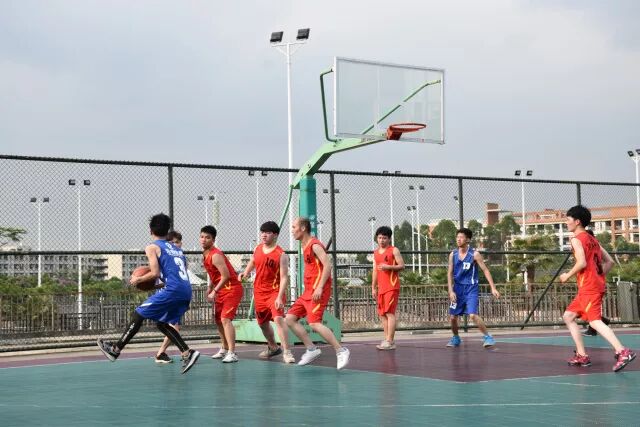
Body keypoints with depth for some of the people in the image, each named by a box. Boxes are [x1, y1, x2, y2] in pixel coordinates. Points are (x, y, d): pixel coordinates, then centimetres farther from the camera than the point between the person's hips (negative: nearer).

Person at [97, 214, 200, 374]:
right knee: (162, 323, 19)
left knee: (139, 314, 5)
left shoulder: (152, 247, 4)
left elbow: (155, 273, -7)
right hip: (186, 291, 7)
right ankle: (187, 353, 5)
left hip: (173, 289, -7)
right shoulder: (177, 248, 26)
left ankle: (115, 349, 10)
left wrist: (138, 279, 8)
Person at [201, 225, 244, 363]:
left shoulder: (215, 255, -20)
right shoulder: (205, 255, 9)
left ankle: (232, 353, -24)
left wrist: (214, 292, -22)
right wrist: (210, 288, 11)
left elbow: (226, 276, -26)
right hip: (221, 290, 10)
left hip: (232, 288, -10)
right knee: (218, 320, 17)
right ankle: (224, 349, 33)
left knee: (225, 319, -20)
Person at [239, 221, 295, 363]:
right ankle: (273, 347, 42)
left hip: (274, 292, -7)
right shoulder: (258, 249, 3)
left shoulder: (281, 255, -16)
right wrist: (246, 272, 5)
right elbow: (252, 262, 25)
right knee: (262, 322, 19)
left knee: (278, 318, -25)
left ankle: (287, 352, -22)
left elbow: (284, 278, -19)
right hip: (259, 292, 7)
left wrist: (280, 297, -28)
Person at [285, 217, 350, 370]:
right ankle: (312, 349, 10)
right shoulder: (305, 246, 17)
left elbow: (328, 265, -21)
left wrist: (319, 287, -26)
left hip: (317, 291, -10)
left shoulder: (314, 245, -12)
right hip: (308, 291, 10)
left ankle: (341, 351, -11)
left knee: (314, 323, -19)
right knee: (290, 318, 7)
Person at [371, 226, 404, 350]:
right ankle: (387, 339, 10)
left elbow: (402, 266, -6)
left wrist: (388, 267, -20)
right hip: (381, 287, 7)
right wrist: (373, 287, 15)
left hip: (392, 286, -7)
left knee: (389, 312, -12)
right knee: (382, 314, 6)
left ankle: (389, 341, -14)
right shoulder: (376, 253, 17)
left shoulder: (394, 250, -2)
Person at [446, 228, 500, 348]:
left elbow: (485, 270, -7)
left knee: (473, 315, -19)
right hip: (458, 288, 4)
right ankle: (455, 338, 31)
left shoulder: (474, 254, -9)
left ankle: (487, 337, -6)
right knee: (453, 316, 8)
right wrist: (451, 291, -6)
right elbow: (450, 273, 4)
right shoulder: (453, 255, 1)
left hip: (471, 288, -4)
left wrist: (493, 288, -13)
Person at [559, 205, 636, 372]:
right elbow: (609, 261, 17)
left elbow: (582, 263, -20)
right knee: (568, 316, 15)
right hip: (597, 284, 9)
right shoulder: (592, 239, 19)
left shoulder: (576, 239, -7)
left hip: (589, 287, -9)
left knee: (595, 321, -17)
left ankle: (623, 352, -29)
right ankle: (582, 355, 11)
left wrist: (567, 275, -6)